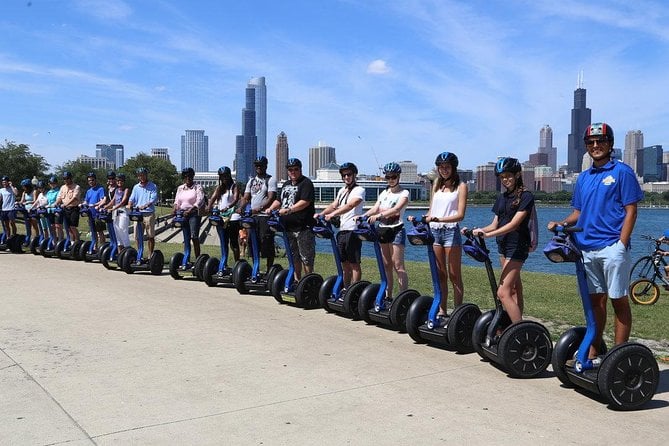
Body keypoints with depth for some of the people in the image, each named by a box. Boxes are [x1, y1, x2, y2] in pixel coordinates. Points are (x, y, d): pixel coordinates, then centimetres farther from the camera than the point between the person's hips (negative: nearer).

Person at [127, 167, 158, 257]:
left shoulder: (152, 186, 2)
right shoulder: (136, 187, 15)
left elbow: (154, 199, -10)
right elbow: (132, 199, 11)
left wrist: (145, 205, -27)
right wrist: (130, 205, -12)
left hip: (149, 214, -4)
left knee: (150, 236, 1)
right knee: (137, 236, 4)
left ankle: (150, 256, 8)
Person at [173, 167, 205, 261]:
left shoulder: (198, 187, -1)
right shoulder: (180, 188, 17)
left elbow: (199, 201, -12)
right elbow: (177, 201, 17)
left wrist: (190, 210, -22)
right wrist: (175, 209, -5)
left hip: (194, 214, -5)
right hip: (182, 214, 5)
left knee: (194, 236, -15)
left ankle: (197, 258, -12)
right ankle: (186, 259, 14)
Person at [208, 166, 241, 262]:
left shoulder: (234, 186, -1)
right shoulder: (219, 187, 16)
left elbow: (236, 199, -16)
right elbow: (213, 198, 5)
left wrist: (227, 207, -34)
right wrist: (208, 208, -15)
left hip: (233, 217, -6)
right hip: (221, 217, 6)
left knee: (233, 242, -7)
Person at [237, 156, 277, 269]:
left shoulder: (270, 180, -1)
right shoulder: (251, 181, 19)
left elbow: (271, 198, -13)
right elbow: (246, 198, 15)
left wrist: (260, 208, -27)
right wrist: (241, 208, -6)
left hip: (265, 216, -6)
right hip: (252, 216, 6)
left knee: (267, 243, -6)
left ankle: (269, 269, 0)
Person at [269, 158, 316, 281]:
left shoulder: (306, 183, -6)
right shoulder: (286, 185, 20)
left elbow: (305, 202, -17)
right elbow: (279, 201, 25)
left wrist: (289, 210, -24)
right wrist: (270, 209, 6)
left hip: (303, 227, -8)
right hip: (288, 227, 8)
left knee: (306, 257, -5)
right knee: (294, 256, 14)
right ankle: (296, 279, 22)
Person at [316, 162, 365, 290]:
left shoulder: (359, 190, -6)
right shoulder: (342, 191, 19)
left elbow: (350, 205, -21)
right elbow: (334, 205, 14)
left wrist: (333, 214, -31)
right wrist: (321, 214, -3)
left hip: (353, 230, -7)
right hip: (341, 230, 8)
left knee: (354, 263, -3)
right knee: (344, 263, 11)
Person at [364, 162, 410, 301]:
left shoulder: (404, 193, -3)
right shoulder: (383, 193, 16)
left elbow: (396, 209, -20)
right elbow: (375, 209, 7)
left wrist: (379, 215, -34)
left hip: (396, 230, -6)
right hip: (382, 229, 6)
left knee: (398, 265, -10)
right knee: (386, 265, 8)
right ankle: (388, 296, 14)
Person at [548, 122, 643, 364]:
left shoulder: (622, 172, -2)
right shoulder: (583, 177, 16)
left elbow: (630, 211, -6)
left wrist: (621, 245, -14)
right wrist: (562, 223, 0)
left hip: (612, 248, -6)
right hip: (587, 248, 6)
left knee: (619, 301, 0)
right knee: (595, 301, 11)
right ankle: (592, 354, 18)